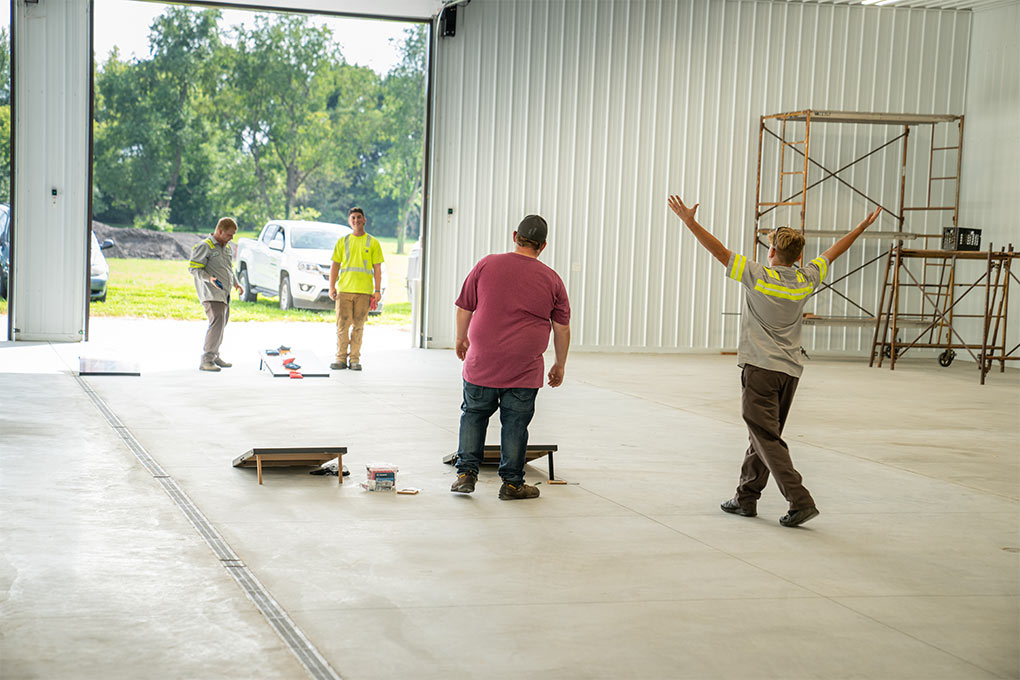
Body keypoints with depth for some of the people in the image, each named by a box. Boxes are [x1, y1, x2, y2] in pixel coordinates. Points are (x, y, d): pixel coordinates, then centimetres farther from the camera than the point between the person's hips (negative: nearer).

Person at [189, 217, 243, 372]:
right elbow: (194, 268, -12)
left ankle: (214, 356, 26)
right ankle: (206, 360, -19)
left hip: (224, 293, 9)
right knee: (217, 322, -19)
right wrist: (209, 278, -26)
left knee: (222, 323, 14)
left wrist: (235, 282, 16)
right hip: (211, 294, -9)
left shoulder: (228, 248, 18)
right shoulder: (204, 246, -8)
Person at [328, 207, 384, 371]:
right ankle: (341, 358, 3)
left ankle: (355, 359, 8)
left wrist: (378, 290, -3)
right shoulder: (342, 242, 11)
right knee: (342, 325, -2)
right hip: (344, 289, 1)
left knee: (358, 326, 2)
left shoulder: (373, 243, 7)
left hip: (364, 291, -1)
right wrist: (332, 287, 1)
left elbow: (377, 268, 5)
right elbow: (335, 265, 11)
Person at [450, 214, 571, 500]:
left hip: (481, 363, 1)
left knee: (473, 415, 15)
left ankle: (466, 472, 11)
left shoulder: (486, 265, 0)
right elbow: (562, 328, 6)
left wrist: (461, 339, 24)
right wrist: (559, 365, 18)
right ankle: (511, 483, 12)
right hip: (525, 370, 0)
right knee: (515, 423, 7)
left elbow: (464, 308, 7)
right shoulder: (552, 280, 1)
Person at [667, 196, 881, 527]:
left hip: (760, 368, -6)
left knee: (767, 438, -7)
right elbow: (833, 252, 18)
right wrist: (863, 226, 32)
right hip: (790, 371, 6)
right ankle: (746, 498, 22)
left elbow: (720, 251, -11)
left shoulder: (758, 276, -10)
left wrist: (690, 221, -8)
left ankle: (800, 501, -16)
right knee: (763, 435, 15)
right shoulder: (806, 279, 5)